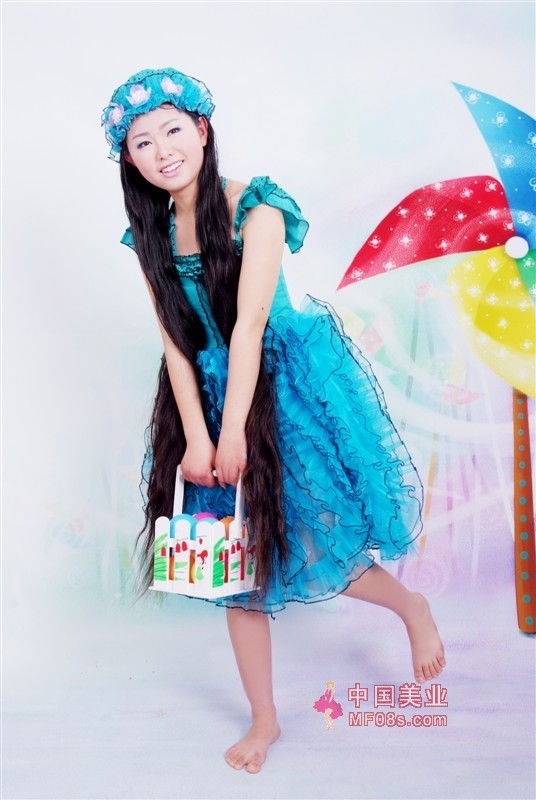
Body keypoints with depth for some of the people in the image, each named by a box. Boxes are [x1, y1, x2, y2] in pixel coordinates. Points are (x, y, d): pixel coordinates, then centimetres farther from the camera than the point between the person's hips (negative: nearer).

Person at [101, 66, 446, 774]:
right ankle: (264, 719, 26)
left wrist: (233, 432, -19)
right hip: (209, 390, 5)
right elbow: (175, 339, -2)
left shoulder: (255, 206, -12)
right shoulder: (152, 232, 4)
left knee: (310, 542, -4)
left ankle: (413, 607, 31)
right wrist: (197, 437, -9)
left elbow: (249, 325, -18)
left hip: (289, 381, -5)